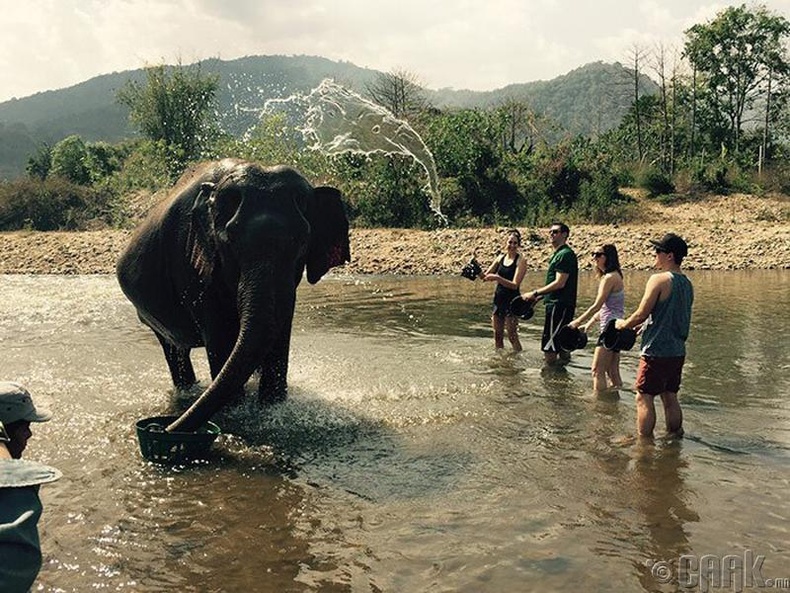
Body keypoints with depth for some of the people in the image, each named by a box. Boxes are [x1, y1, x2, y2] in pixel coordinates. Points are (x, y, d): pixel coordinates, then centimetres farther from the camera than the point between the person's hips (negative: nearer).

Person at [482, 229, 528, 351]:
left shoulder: (520, 261, -9)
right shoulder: (501, 258, 7)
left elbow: (515, 285, -17)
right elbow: (486, 276, 11)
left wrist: (497, 278, -27)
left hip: (512, 301, -6)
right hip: (498, 299, 6)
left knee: (512, 336, -6)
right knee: (497, 335, 11)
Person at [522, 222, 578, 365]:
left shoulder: (565, 254, -13)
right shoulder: (558, 254, 19)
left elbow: (560, 283, -20)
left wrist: (535, 293, -16)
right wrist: (539, 296, 17)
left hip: (559, 305, -11)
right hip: (556, 304, 11)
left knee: (549, 348, -10)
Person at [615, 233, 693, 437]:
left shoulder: (659, 279, -15)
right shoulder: (687, 283, 11)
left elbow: (641, 314, -15)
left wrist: (623, 324, 3)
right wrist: (647, 326, 23)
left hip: (656, 351, -8)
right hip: (677, 351, 8)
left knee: (644, 398, 0)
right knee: (670, 397, 16)